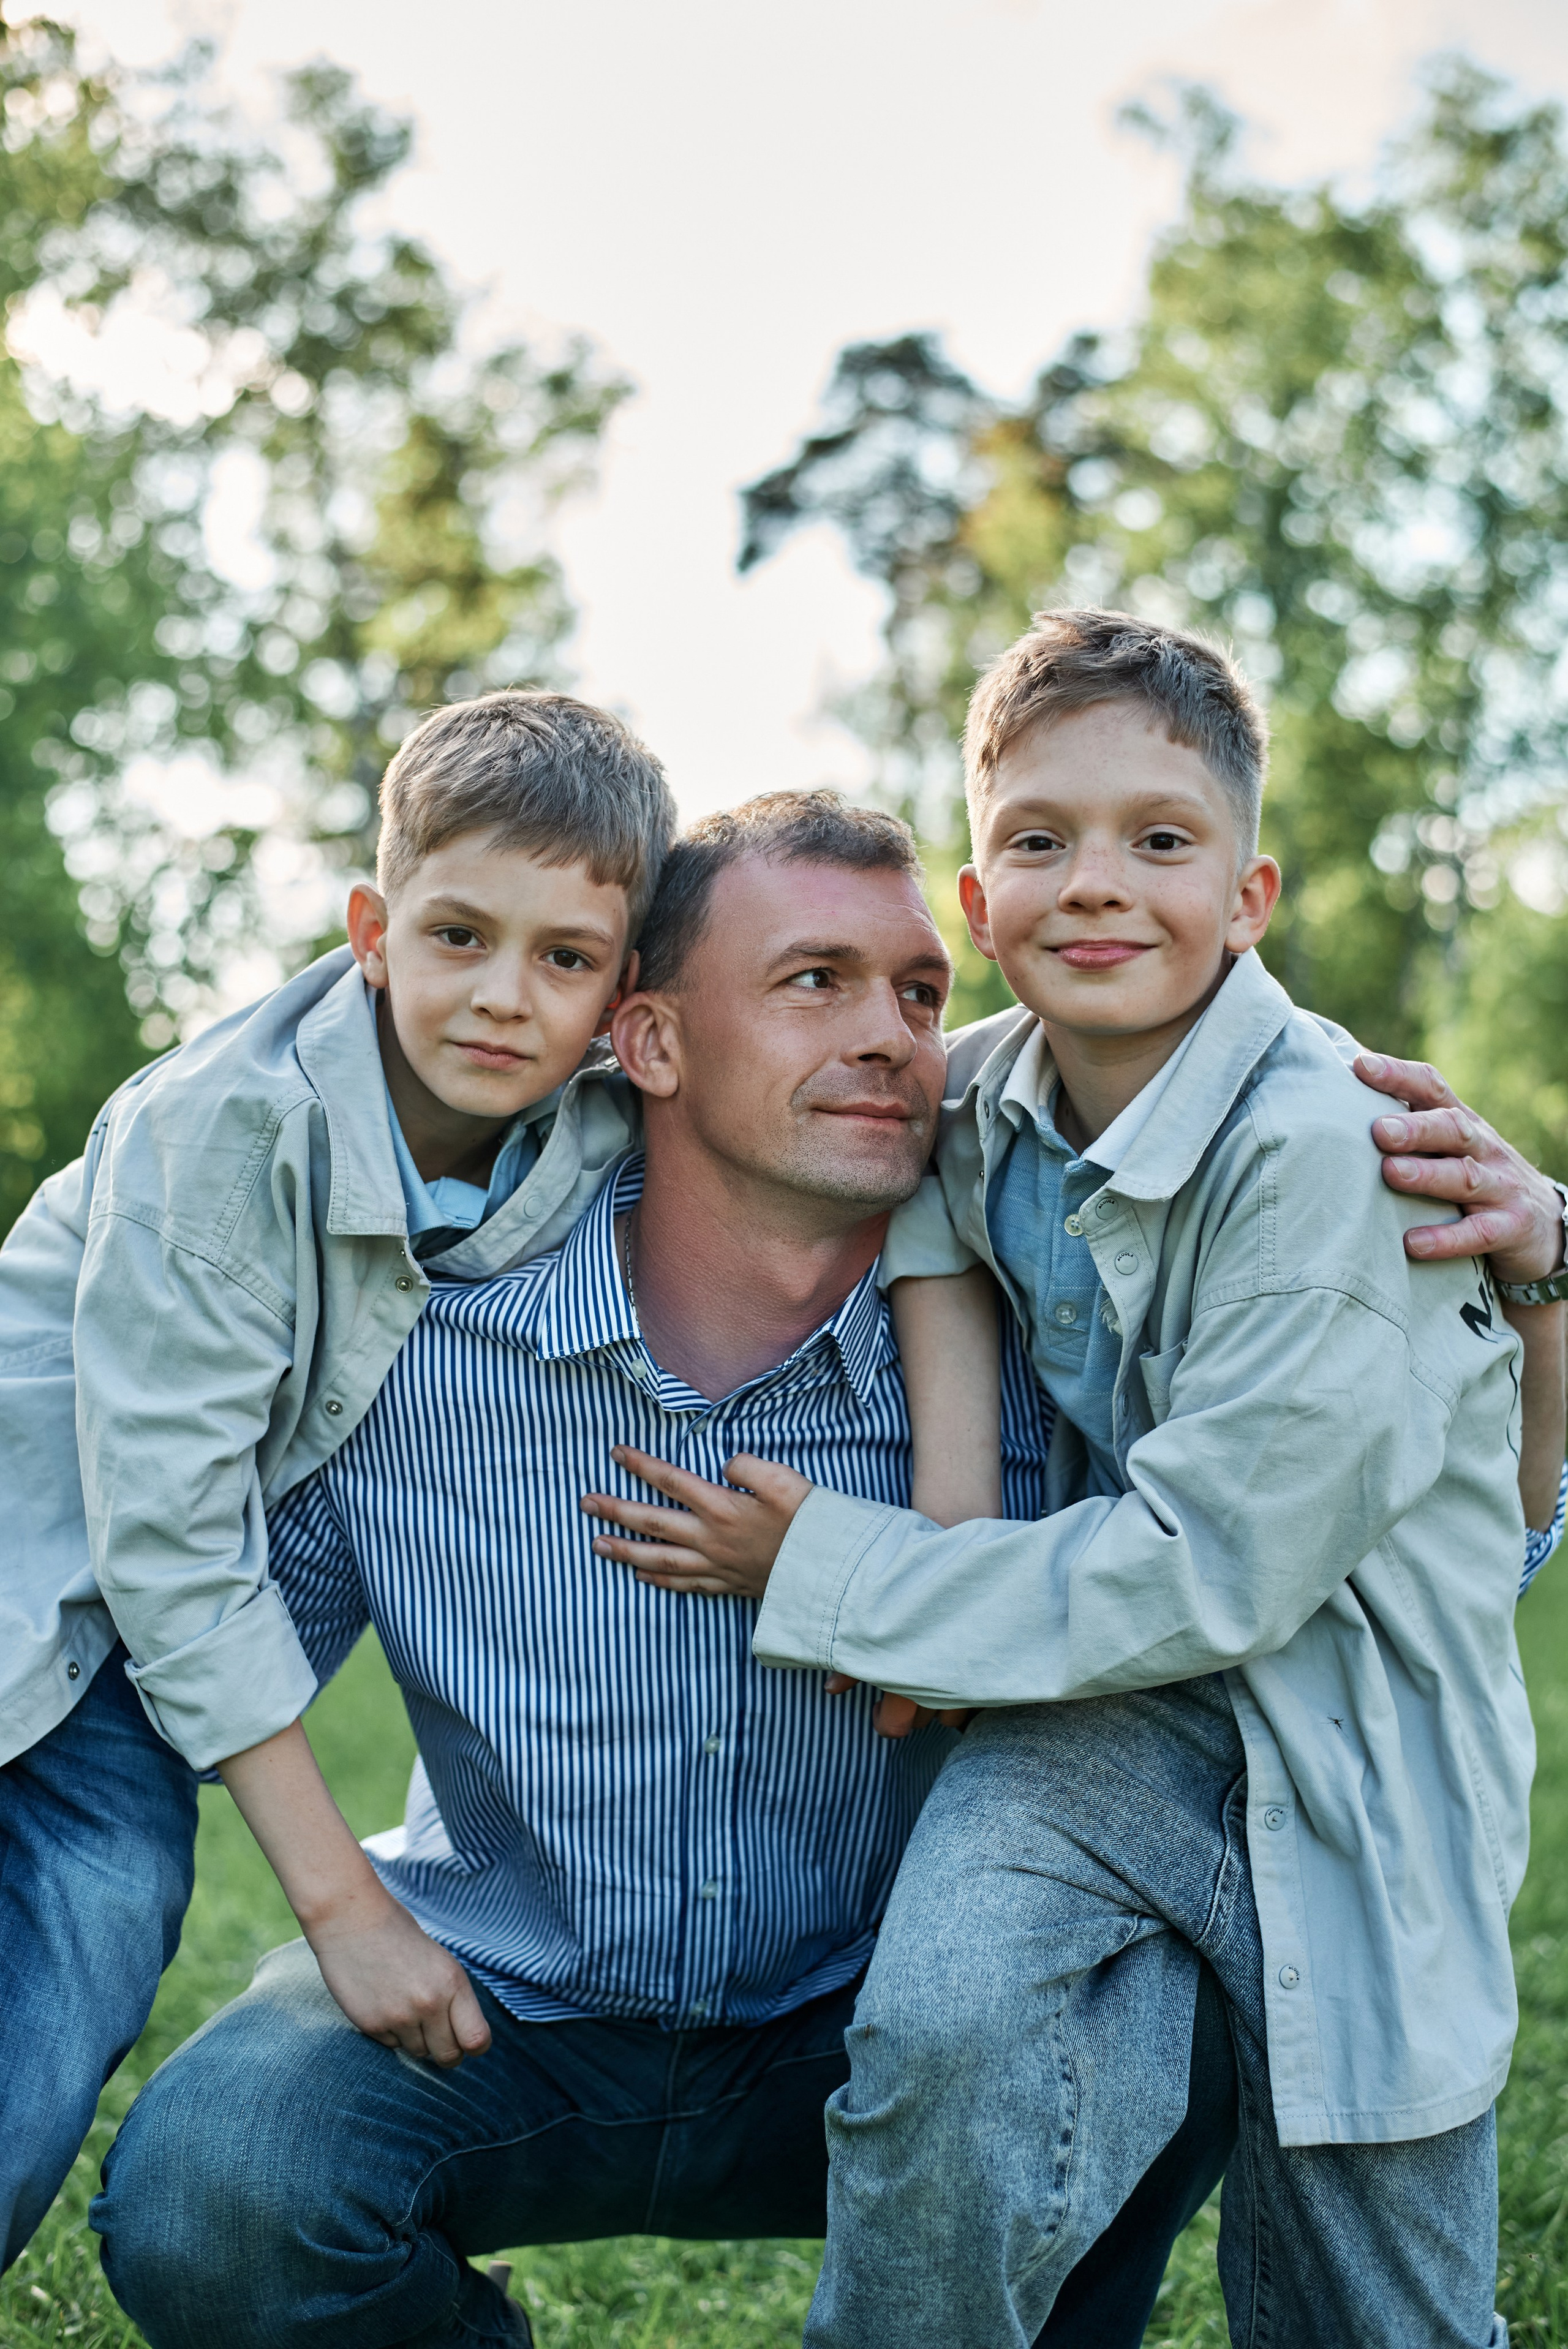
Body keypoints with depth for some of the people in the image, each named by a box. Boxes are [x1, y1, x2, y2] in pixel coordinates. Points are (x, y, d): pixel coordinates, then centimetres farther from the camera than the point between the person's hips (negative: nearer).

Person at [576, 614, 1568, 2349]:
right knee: (941, 2028, -28)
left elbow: (1212, 1570, -24)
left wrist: (825, 1568, -17)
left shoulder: (1333, 1147, -22)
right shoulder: (982, 1110, -3)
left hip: (1351, 1748, -3)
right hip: (1112, 1700, 3)